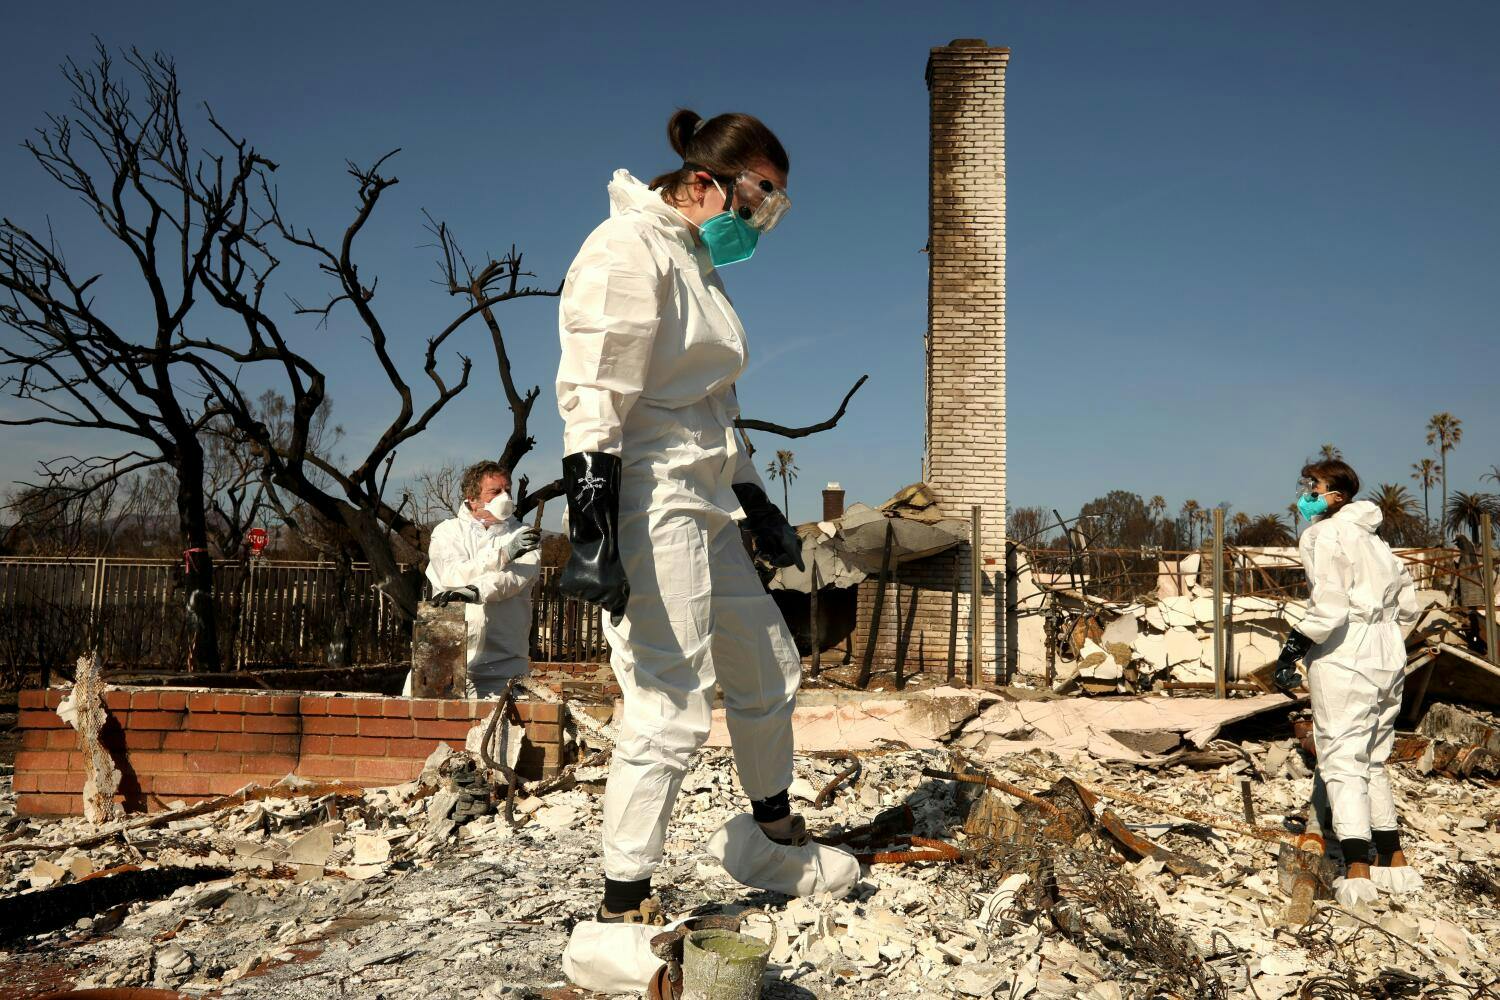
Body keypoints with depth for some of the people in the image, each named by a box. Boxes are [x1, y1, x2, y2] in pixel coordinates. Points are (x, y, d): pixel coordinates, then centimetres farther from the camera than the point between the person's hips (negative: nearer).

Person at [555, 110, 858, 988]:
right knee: (672, 709, -12)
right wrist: (592, 531, -25)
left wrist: (758, 509, 26)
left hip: (705, 508, 10)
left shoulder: (699, 266, 19)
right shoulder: (629, 247, -10)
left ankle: (771, 834, 40)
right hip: (649, 505, -10)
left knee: (769, 669, 19)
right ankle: (618, 921, -3)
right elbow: (593, 398, -19)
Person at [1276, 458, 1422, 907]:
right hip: (1388, 657, 8)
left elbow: (1330, 605, -21)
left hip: (1344, 658, -8)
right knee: (1373, 761, 18)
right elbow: (1407, 603, 18)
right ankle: (1395, 863, 22)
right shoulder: (1373, 538, 16)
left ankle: (1357, 872, -12)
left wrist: (1297, 643, -12)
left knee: (1342, 761, -6)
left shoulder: (1323, 535, -10)